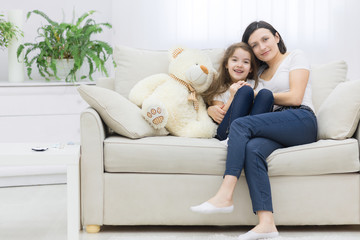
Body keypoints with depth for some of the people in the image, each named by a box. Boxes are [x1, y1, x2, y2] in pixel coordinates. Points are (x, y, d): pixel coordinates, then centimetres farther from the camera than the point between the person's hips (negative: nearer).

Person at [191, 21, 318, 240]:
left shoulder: (296, 58, 12)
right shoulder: (260, 73, 30)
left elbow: (295, 98, -1)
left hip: (301, 121, -5)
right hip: (278, 131, 5)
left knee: (241, 124, -26)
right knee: (252, 149, -31)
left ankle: (225, 196, -35)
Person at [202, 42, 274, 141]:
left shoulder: (255, 85, 21)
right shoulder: (219, 88, 12)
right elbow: (220, 120, 1)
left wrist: (253, 94, -11)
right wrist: (233, 97, -11)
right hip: (225, 132, -2)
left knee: (266, 94, -19)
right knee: (245, 90, -22)